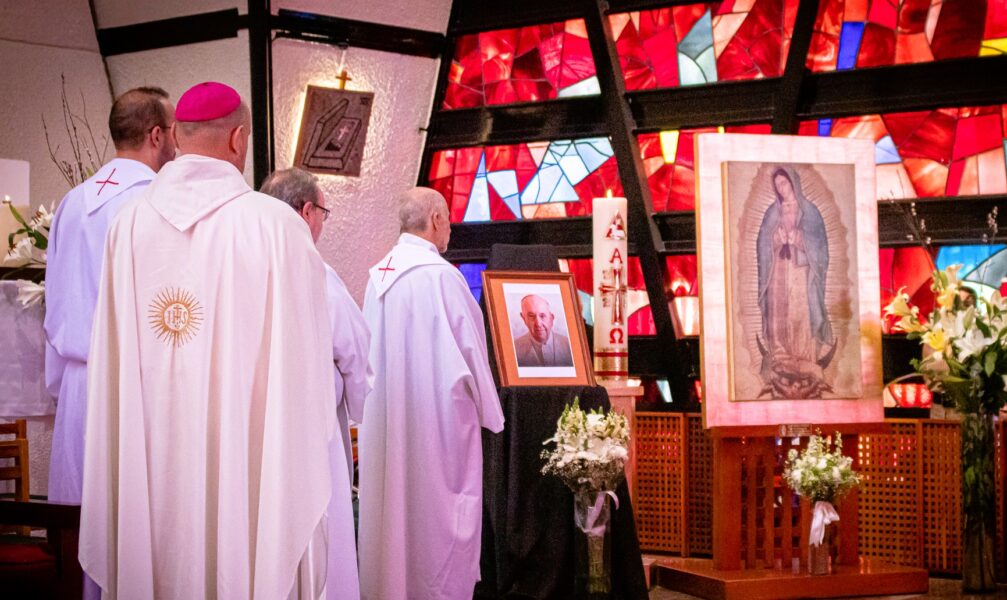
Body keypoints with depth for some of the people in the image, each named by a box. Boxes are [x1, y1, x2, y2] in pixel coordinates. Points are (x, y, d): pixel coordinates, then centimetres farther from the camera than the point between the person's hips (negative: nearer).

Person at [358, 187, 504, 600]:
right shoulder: (441, 276, -16)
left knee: (390, 507, 13)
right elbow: (468, 349, -12)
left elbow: (368, 348, 11)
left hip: (385, 419, 7)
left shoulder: (379, 275, 5)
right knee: (441, 512, 1)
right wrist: (489, 411, 0)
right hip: (437, 416, -7)